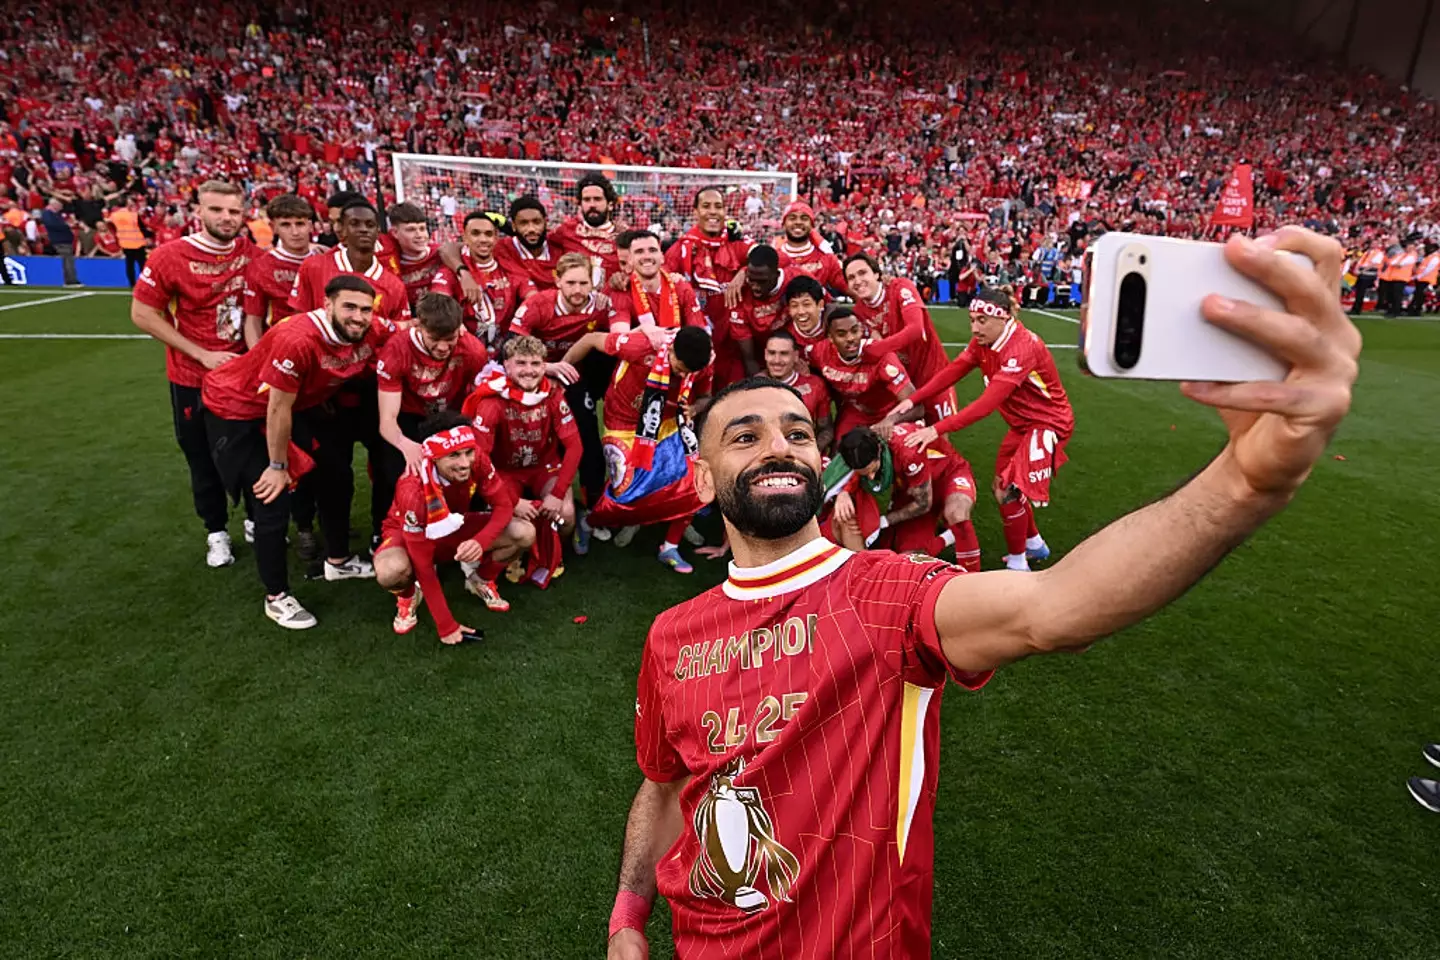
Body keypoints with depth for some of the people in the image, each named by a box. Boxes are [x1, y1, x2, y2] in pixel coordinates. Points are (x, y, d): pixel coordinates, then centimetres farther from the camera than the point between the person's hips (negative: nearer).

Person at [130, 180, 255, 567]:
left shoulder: (251, 254, -4)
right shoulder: (171, 256, -14)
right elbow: (142, 314, -11)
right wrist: (201, 354, -16)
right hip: (193, 378, -3)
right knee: (203, 459, 10)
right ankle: (217, 533, 26)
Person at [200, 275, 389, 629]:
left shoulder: (374, 333, -19)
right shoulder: (297, 340, -37)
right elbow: (278, 409, -27)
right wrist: (278, 466, -16)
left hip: (300, 404, 8)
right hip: (236, 409, -7)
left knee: (336, 475, 14)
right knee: (272, 501, -10)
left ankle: (338, 561, 36)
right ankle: (276, 598, 9)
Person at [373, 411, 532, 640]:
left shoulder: (477, 461, -28)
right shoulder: (414, 490, -37)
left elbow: (504, 505, -17)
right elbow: (423, 565, -32)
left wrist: (480, 541, -39)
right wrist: (446, 626, -30)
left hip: (455, 527, 4)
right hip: (409, 533, -4)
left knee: (524, 534, -20)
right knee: (390, 572, -39)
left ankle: (480, 580, 11)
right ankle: (408, 595, 1)